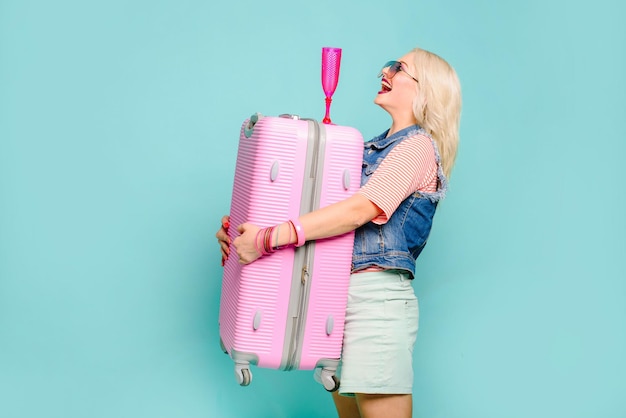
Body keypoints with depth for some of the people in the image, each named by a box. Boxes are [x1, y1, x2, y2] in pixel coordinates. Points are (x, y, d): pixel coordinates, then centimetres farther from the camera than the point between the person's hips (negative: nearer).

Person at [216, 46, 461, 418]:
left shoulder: (418, 146, -4)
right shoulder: (372, 148, 20)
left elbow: (362, 209, -18)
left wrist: (270, 238, -23)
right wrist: (240, 231, 4)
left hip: (376, 295, -8)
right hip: (339, 294, 8)